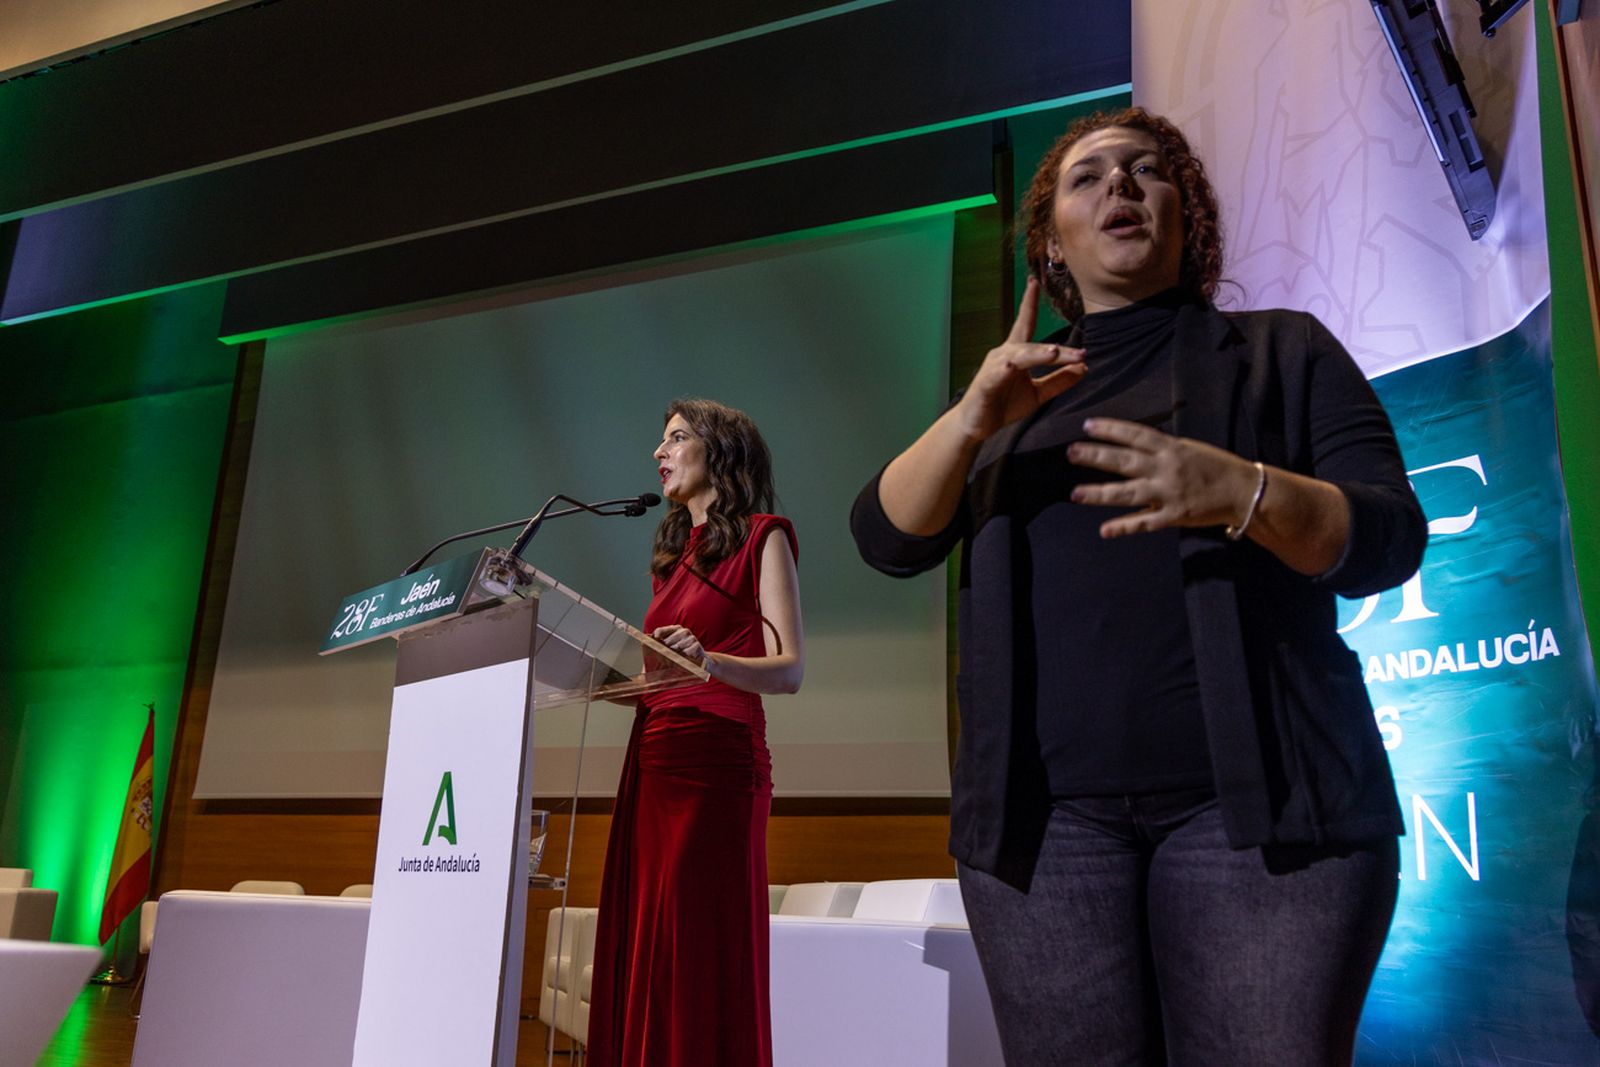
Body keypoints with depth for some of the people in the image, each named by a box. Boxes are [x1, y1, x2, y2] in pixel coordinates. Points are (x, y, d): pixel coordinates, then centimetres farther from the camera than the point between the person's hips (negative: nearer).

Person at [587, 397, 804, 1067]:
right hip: (650, 758, 7)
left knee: (702, 953, -9)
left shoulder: (762, 537, 2)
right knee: (639, 951, 4)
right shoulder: (675, 552, 23)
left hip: (716, 760, -7)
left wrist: (707, 660, -26)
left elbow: (789, 670, -9)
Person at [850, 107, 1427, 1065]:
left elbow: (1387, 541, 0)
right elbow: (889, 542, 5)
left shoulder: (1284, 350, 12)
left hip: (1261, 800, -1)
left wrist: (1243, 492, -20)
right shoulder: (1010, 394, 18)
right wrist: (974, 417, -14)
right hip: (1043, 813, 2)